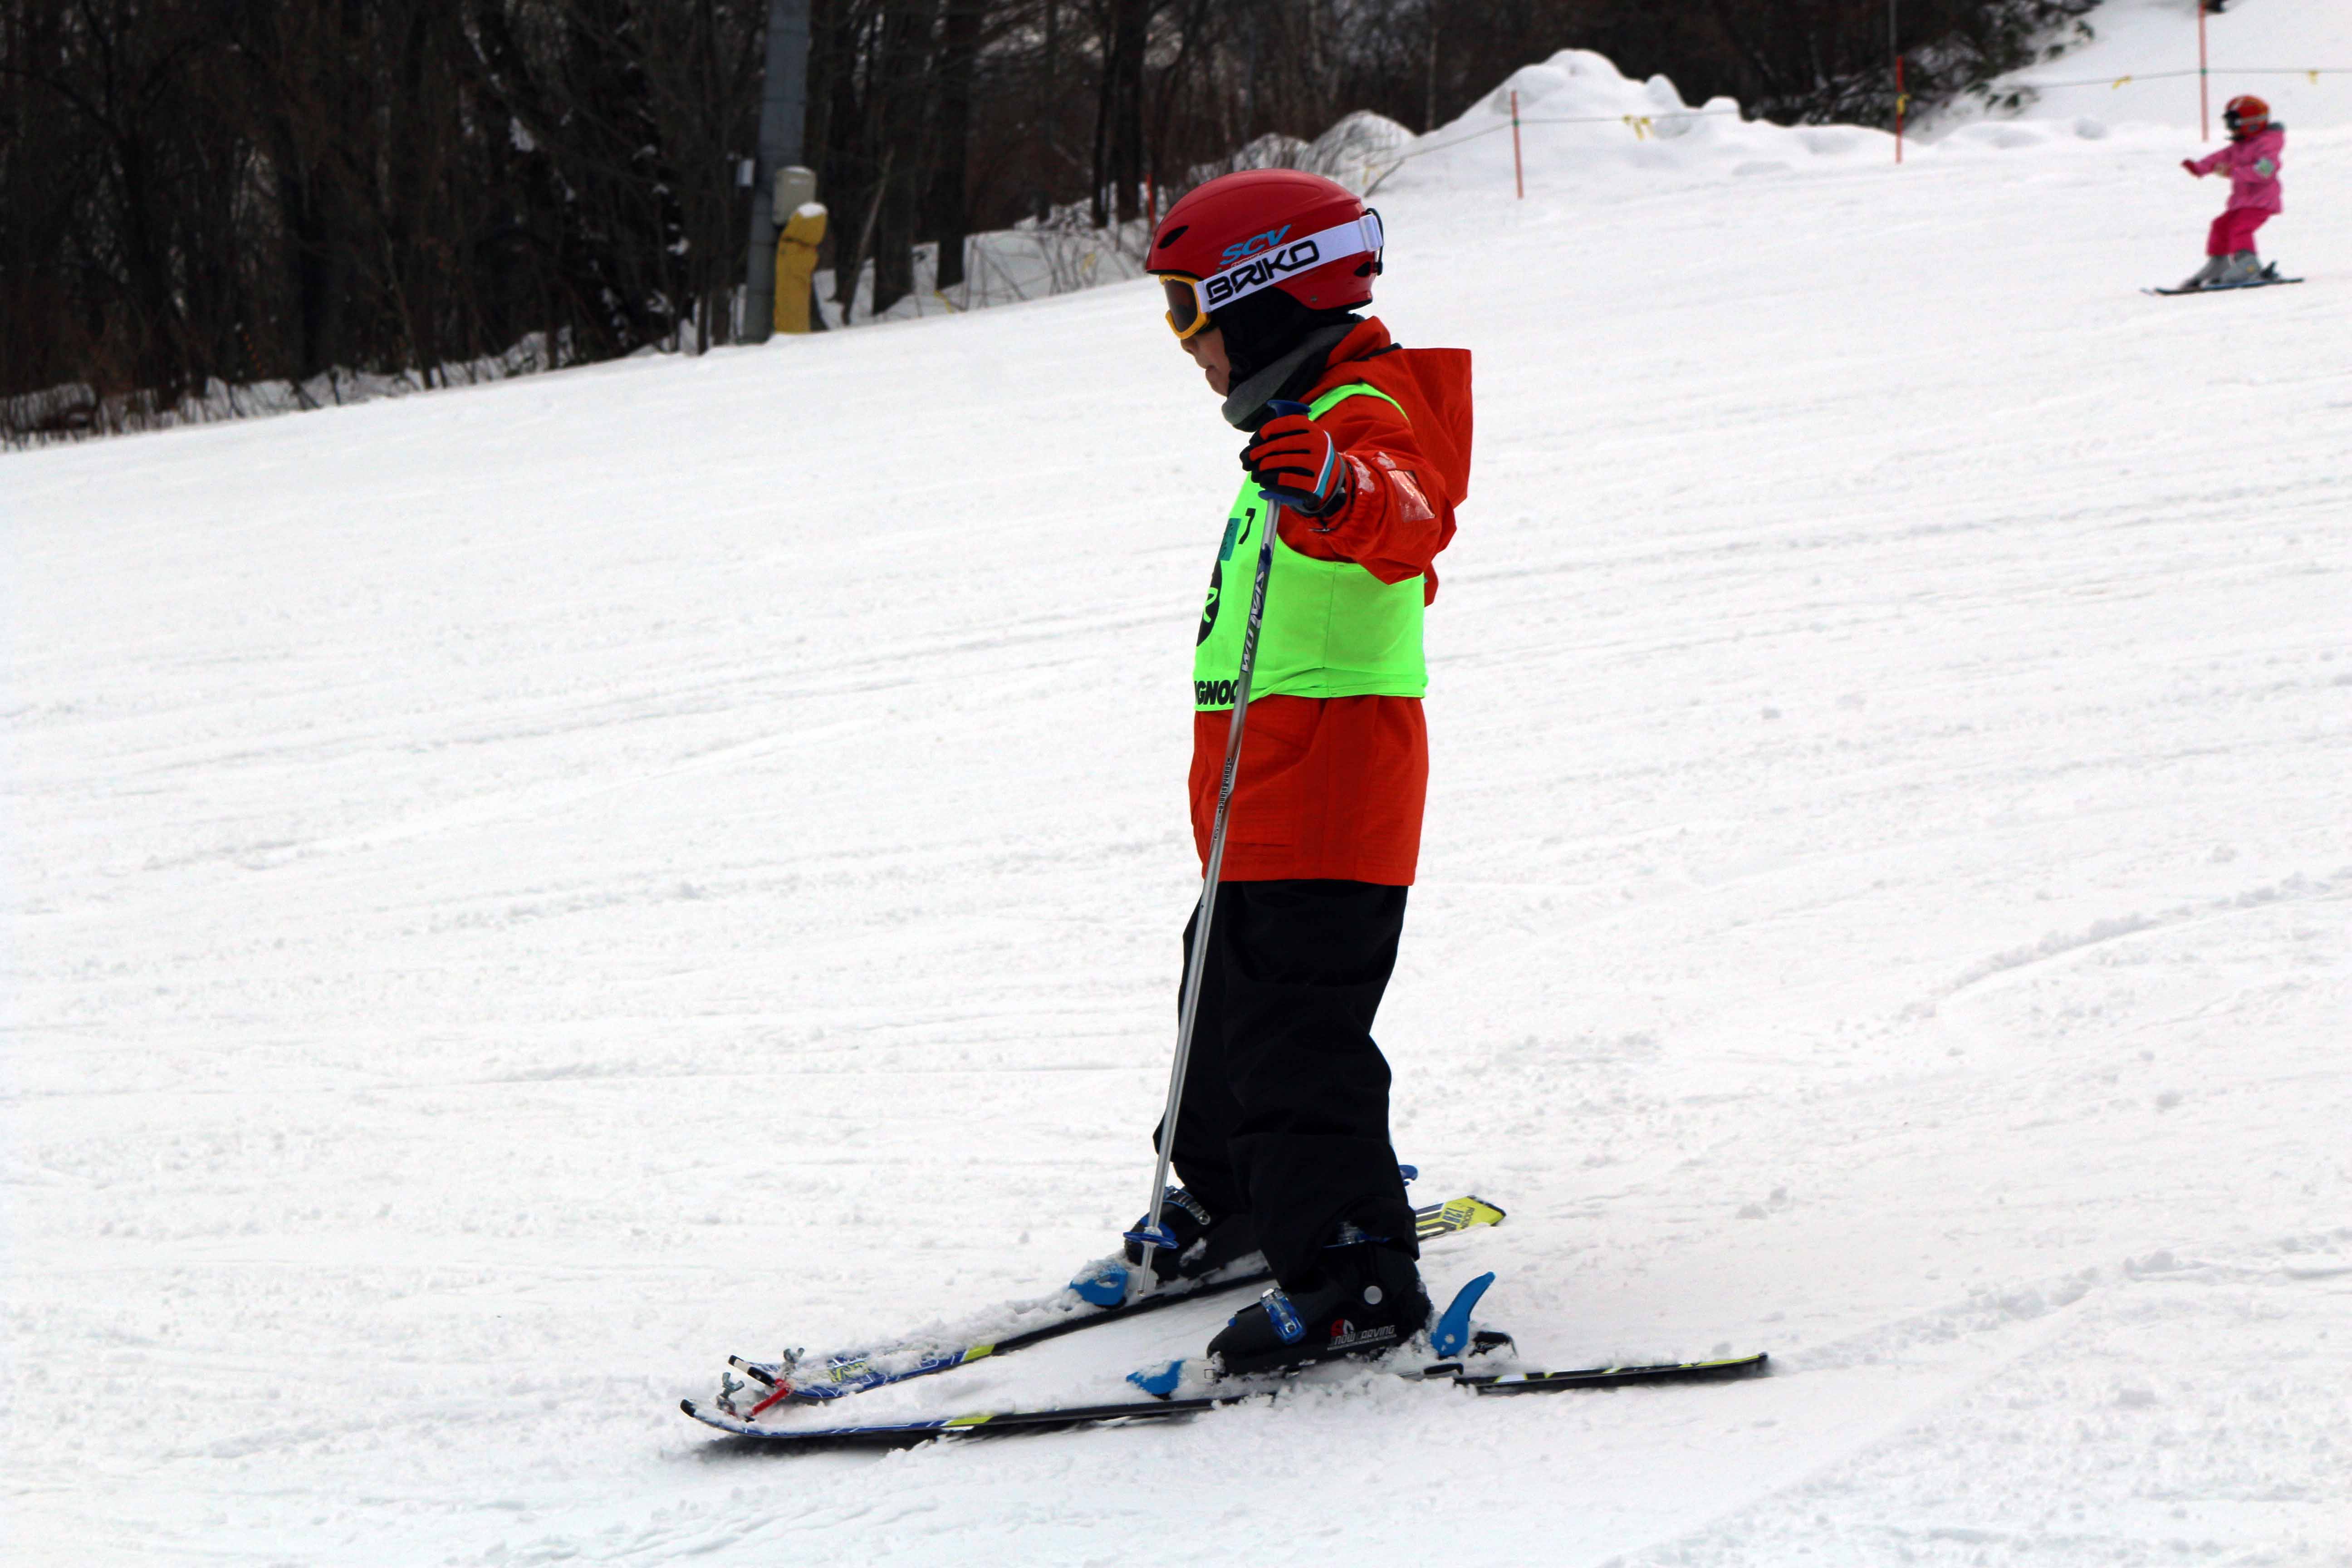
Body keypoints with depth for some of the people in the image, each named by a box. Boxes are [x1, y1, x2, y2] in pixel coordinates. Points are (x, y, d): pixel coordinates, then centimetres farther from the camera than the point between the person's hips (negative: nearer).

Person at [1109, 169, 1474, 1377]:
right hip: (1264, 799, 11)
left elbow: (1410, 521, -39)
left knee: (1295, 1028, -14)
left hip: (1324, 789, -11)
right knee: (1230, 991, 24)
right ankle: (1225, 1197, 42)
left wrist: (1343, 493, -60)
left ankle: (1355, 1277, -14)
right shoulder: (1308, 429, 19)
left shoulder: (1364, 422, -15)